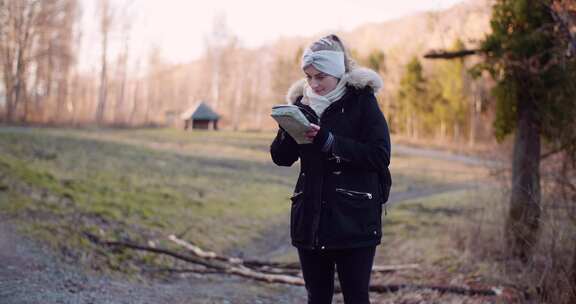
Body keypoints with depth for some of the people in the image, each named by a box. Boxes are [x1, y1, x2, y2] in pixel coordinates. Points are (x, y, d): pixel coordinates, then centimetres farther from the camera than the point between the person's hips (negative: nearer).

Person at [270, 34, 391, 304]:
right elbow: (281, 158, 7)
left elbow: (380, 155, -14)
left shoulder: (361, 99, -4)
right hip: (310, 218, 5)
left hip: (353, 221, -4)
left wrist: (329, 141, -21)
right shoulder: (302, 102, 9)